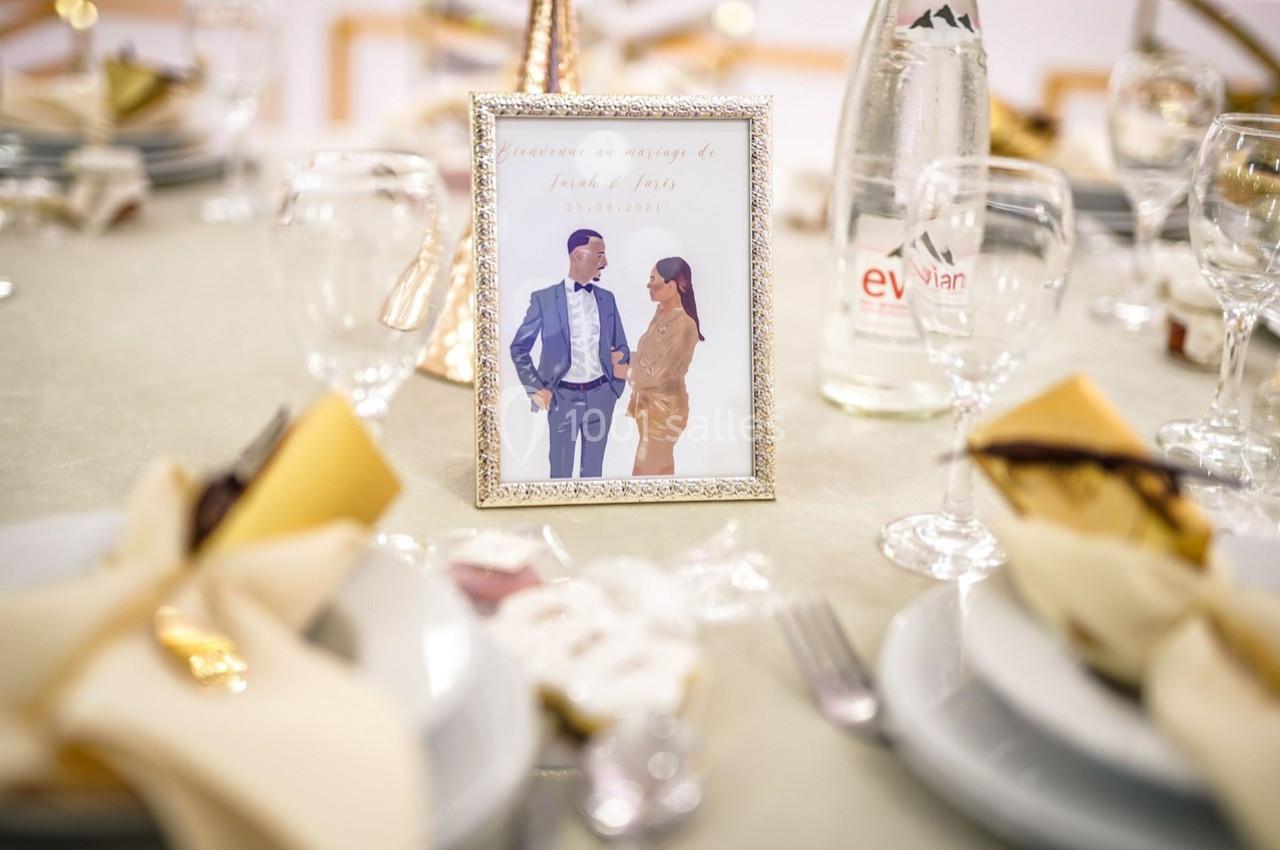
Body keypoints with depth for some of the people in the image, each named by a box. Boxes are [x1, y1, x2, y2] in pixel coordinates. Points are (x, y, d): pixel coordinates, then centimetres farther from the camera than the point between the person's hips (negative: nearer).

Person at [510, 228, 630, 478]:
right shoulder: (544, 298, -5)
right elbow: (519, 348, 0)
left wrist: (620, 355, -6)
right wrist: (535, 388, -6)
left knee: (593, 469, 13)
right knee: (561, 470, 6)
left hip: (600, 395, 3)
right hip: (563, 397, -3)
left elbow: (621, 346, 15)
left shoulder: (606, 298, 7)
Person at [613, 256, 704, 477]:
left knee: (645, 472, -1)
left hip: (664, 408, -9)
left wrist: (626, 372, -10)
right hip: (651, 403, 9)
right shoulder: (662, 313, 4)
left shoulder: (683, 325, -25)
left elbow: (658, 374, -23)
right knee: (662, 466, 19)